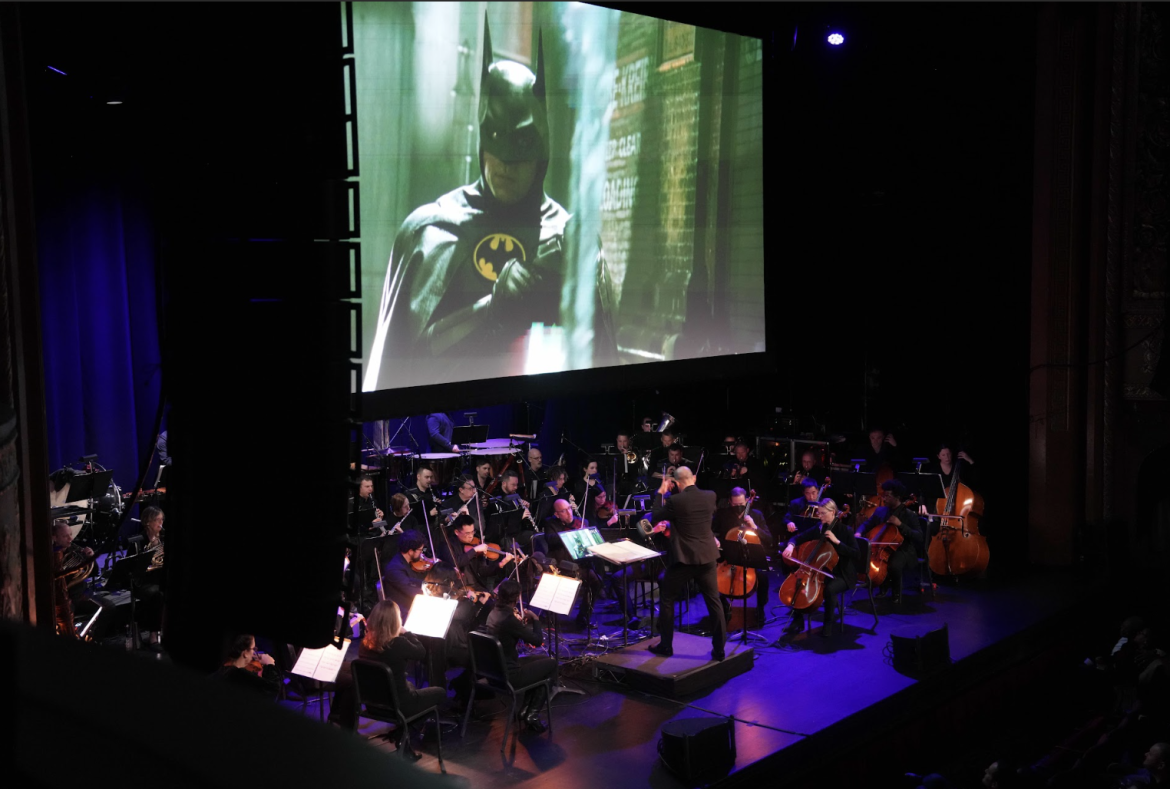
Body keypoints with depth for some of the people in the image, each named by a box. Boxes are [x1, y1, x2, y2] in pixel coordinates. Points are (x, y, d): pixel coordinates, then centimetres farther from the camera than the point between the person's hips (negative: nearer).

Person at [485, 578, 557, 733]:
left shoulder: (493, 613, 2)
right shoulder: (509, 619, -26)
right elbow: (538, 641, -18)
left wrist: (522, 621, 6)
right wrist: (535, 618, -4)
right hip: (508, 676, -9)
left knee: (542, 659, 26)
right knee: (551, 663, 10)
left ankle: (525, 709, 26)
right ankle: (532, 714, 11)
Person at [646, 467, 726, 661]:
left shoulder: (675, 500, -15)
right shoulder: (710, 496, -1)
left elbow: (654, 519, -2)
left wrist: (660, 493, 4)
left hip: (683, 558, -4)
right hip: (707, 557, 4)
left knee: (667, 600, 12)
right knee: (714, 602, 10)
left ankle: (666, 646, 16)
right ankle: (719, 648, 11)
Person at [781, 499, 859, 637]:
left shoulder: (846, 531, -9)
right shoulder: (817, 529, 4)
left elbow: (856, 555, -17)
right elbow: (797, 538, 8)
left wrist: (837, 541, -24)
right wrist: (790, 546, -16)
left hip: (840, 575, -5)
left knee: (829, 589, -35)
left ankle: (828, 623, -12)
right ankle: (798, 620, -1)